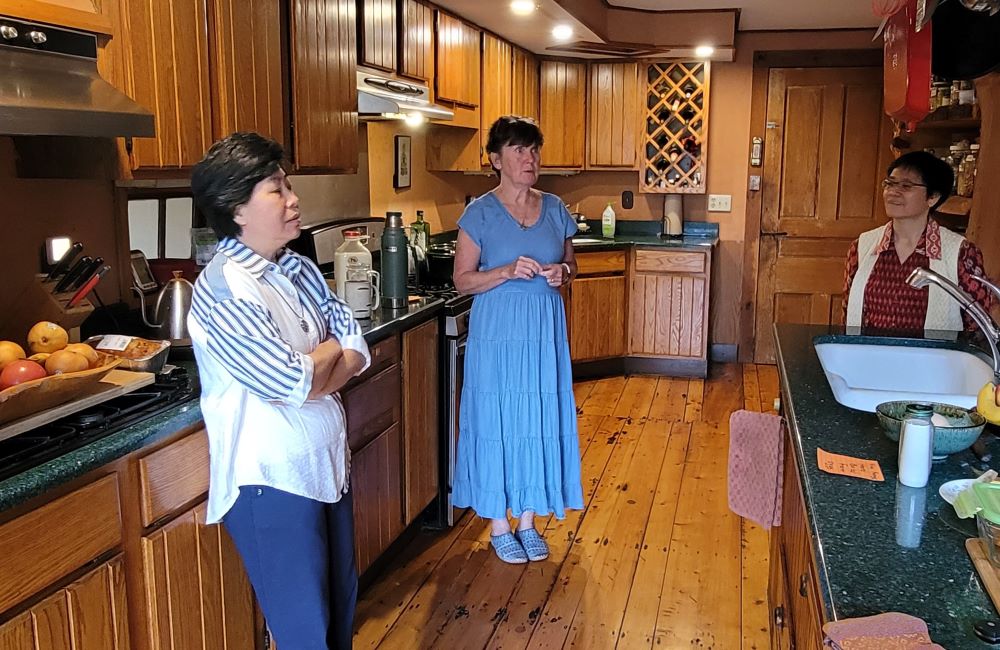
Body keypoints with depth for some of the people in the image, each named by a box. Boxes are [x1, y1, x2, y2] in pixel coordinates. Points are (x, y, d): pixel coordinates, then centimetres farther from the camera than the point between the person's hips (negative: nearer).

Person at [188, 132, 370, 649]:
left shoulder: (299, 269, 6)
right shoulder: (224, 287, -19)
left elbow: (358, 350, 1)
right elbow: (293, 382, -24)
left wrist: (308, 375, -16)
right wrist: (329, 349, -5)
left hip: (327, 463, 8)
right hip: (271, 479, -8)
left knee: (341, 605, 20)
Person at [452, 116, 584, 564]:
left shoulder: (554, 209, 6)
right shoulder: (480, 213, -6)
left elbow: (571, 265, 16)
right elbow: (463, 280, -5)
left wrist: (563, 272, -7)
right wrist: (508, 270, -20)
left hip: (544, 330, 4)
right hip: (497, 331, -4)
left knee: (540, 420, 8)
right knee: (496, 421, 3)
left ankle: (528, 520, 25)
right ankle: (498, 526, 20)